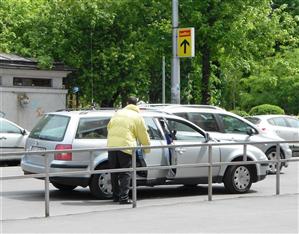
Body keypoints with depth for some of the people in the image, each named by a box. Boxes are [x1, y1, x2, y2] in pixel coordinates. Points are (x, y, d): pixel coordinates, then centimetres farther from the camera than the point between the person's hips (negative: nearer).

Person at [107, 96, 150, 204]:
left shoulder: (118, 113, 20)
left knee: (114, 172, 13)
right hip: (125, 146, -4)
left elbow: (109, 127, 30)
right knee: (125, 173, -1)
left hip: (111, 145, 4)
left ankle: (116, 195, 19)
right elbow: (143, 135, 9)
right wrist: (147, 149, 23)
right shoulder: (137, 116, 6)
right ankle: (124, 197, -8)